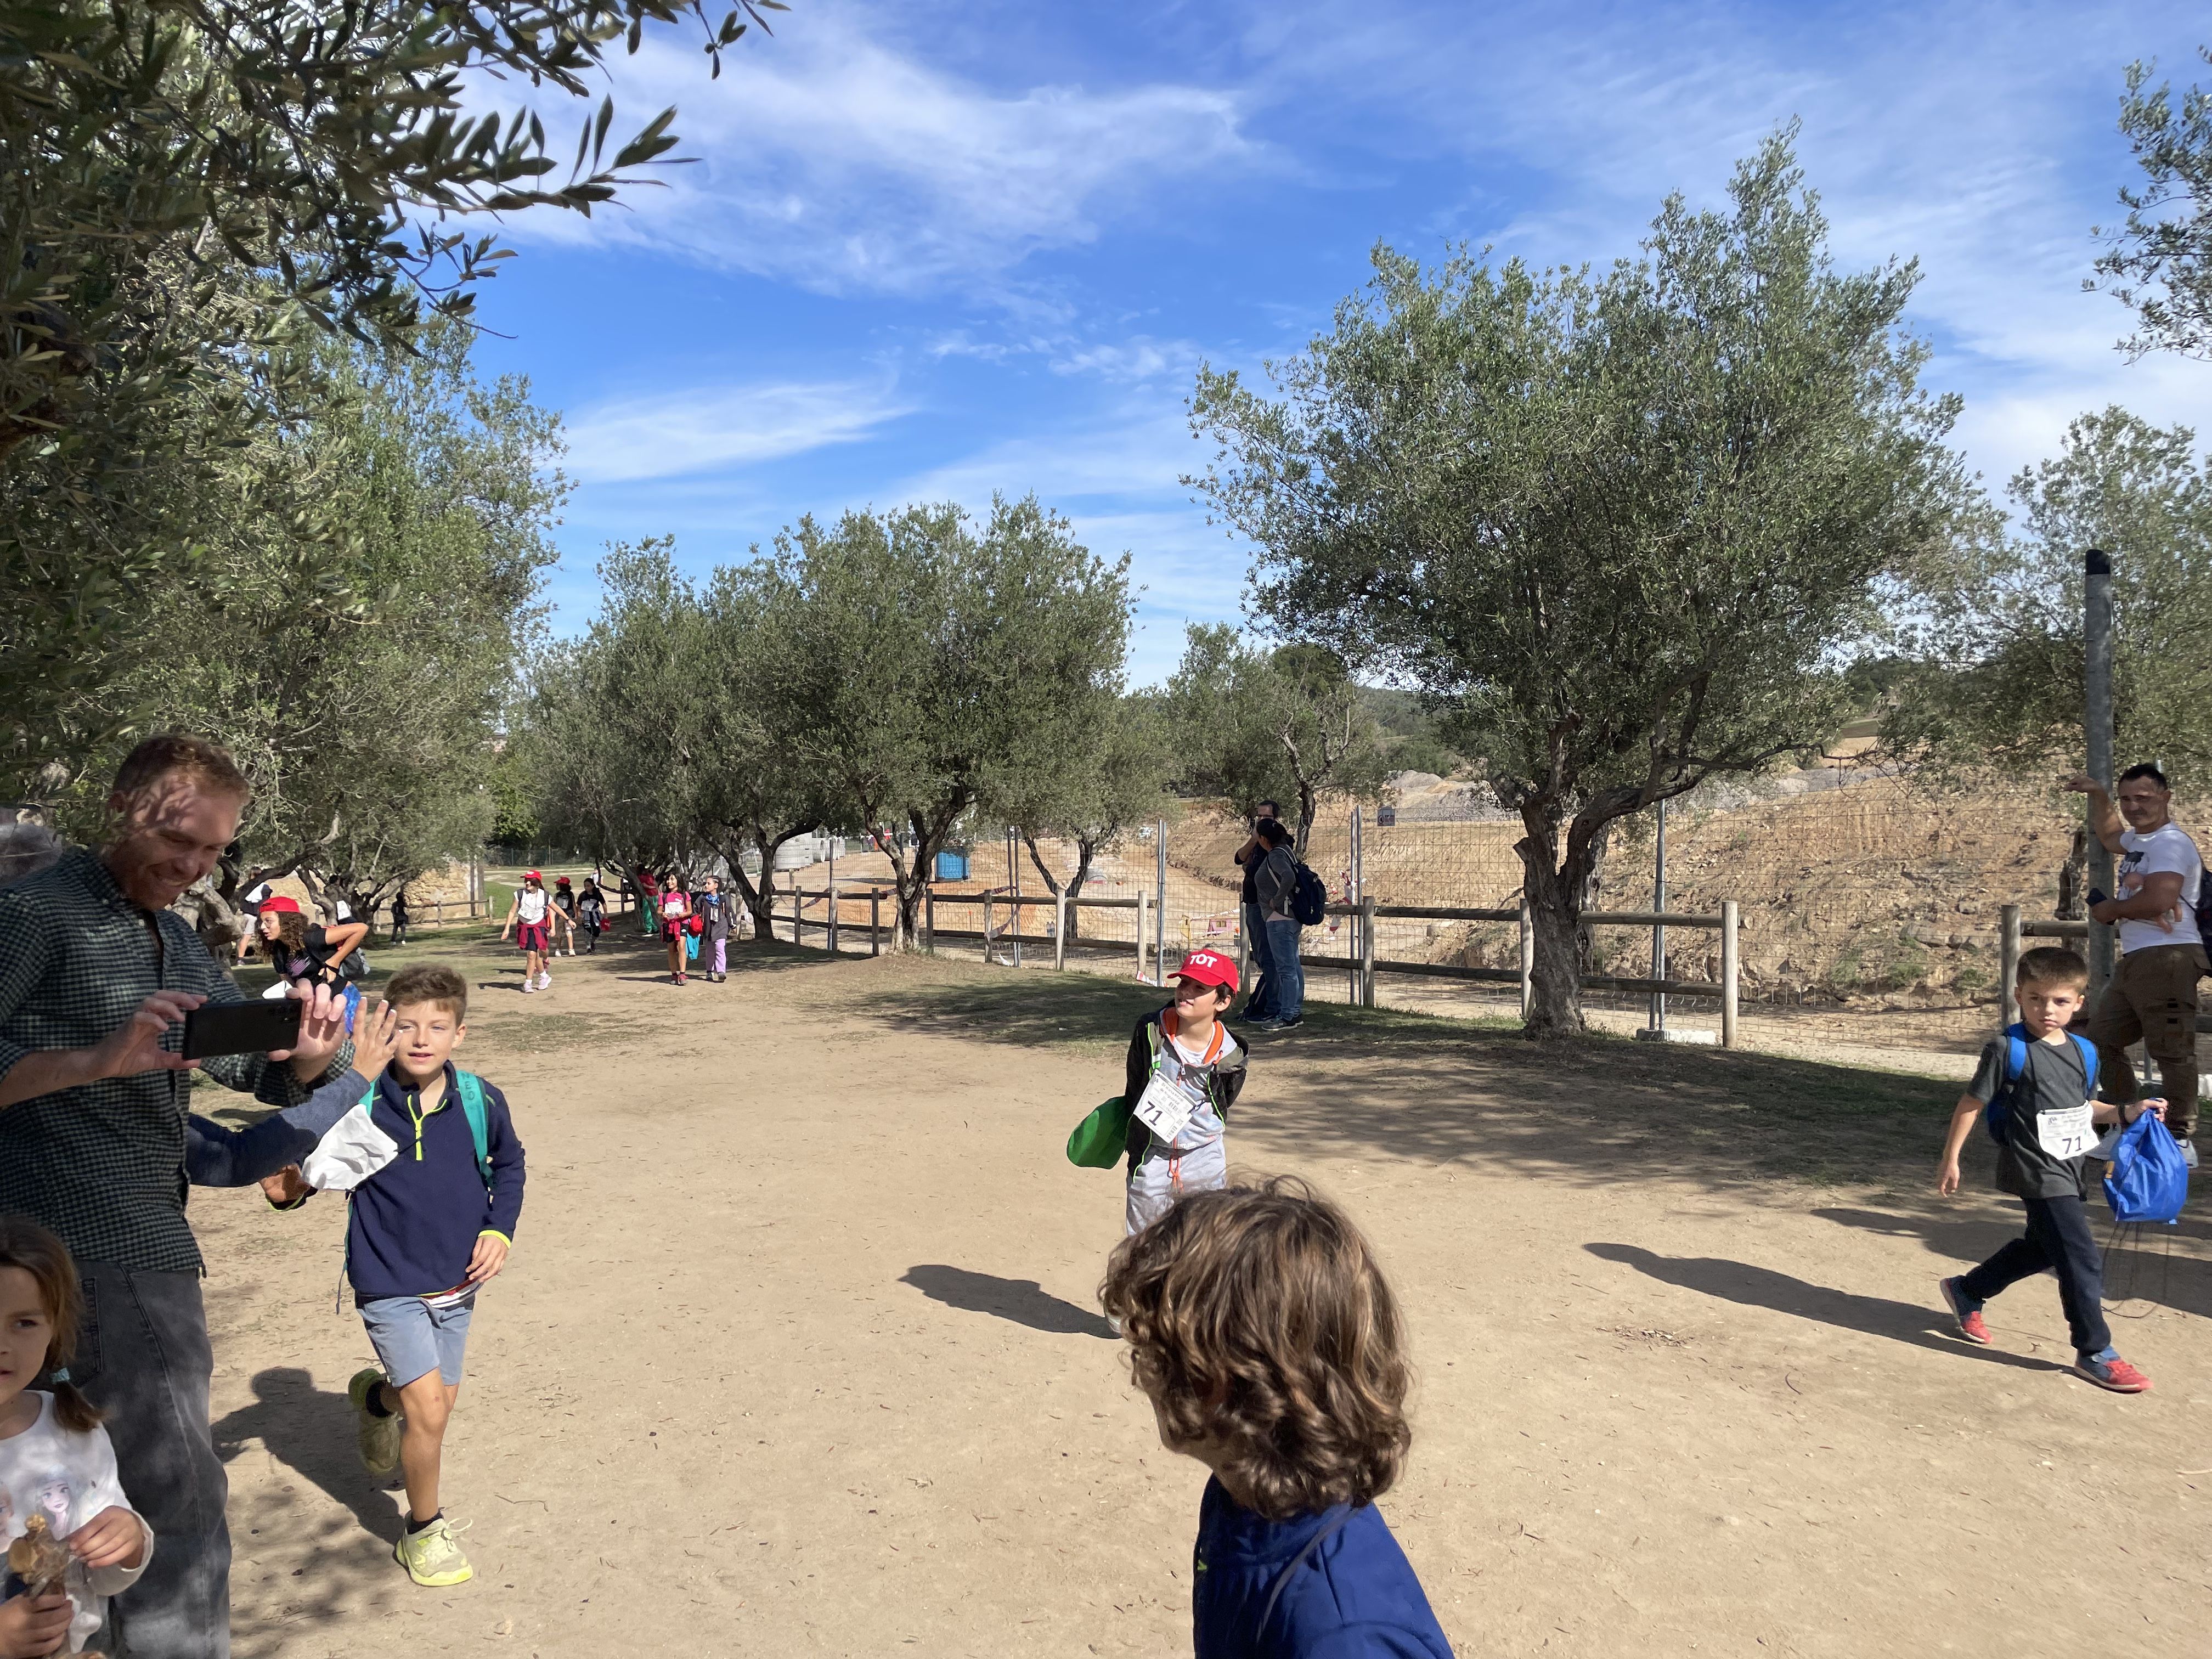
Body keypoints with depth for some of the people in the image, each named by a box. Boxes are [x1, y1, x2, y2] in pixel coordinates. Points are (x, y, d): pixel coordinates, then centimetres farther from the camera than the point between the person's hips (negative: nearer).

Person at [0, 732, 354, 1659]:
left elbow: (259, 1070, 14)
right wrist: (99, 1059, -32)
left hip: (146, 1244, 9)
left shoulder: (175, 939, 15)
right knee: (178, 1495, -7)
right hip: (85, 1254, -9)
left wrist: (308, 1055, -7)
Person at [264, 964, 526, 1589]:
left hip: (457, 1281, 4)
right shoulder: (361, 1109, -17)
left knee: (436, 1402, 18)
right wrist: (287, 1185, -31)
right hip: (390, 1284, -4)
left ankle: (375, 1396, 54)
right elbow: (302, 1180, -9)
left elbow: (508, 1164, 8)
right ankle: (424, 1532, 13)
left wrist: (500, 1229, -3)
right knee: (429, 1410, -13)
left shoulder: (480, 1102, -10)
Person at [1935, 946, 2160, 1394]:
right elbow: (1971, 1103, -10)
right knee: (2083, 1260, -7)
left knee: (2041, 1247, 21)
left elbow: (2081, 1107, 19)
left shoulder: (2083, 1052, 5)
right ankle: (2095, 1353, 6)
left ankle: (1966, 1292, 39)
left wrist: (2125, 1112, 2)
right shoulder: (2008, 1050, -15)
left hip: (2071, 1170, 8)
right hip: (2038, 1173, -8)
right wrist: (1950, 1159, -8)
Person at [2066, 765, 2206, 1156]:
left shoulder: (2170, 843, -12)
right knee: (2102, 1040, 15)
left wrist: (2110, 910, -8)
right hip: (2136, 960, 11)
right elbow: (2108, 835, 45)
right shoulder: (2138, 839, 19)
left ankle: (2181, 1142, -3)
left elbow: (2157, 901, -25)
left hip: (2167, 959, -11)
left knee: (2171, 1051, -9)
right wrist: (2097, 795, 32)